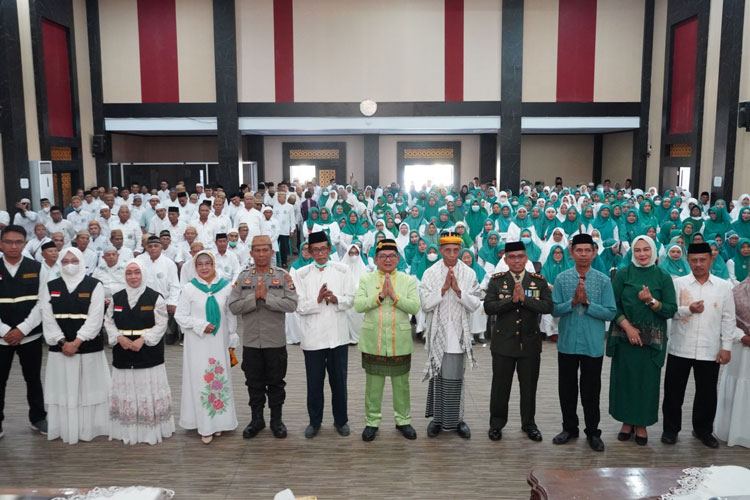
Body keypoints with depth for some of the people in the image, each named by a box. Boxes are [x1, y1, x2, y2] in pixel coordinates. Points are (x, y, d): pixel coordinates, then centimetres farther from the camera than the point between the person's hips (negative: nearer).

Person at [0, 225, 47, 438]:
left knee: (33, 379, 12)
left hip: (30, 336, 0)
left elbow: (42, 303, -4)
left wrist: (22, 329, -12)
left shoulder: (37, 268, -1)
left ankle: (38, 418, 27)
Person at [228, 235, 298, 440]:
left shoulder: (283, 276, -1)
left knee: (276, 383, 10)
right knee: (254, 383, 12)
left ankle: (276, 420, 25)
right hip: (250, 341, 2)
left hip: (276, 341, -1)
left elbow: (292, 304, -13)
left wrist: (266, 298, -19)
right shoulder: (243, 277, 4)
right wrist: (255, 298, -17)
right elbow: (233, 306, -4)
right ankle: (257, 419, 28)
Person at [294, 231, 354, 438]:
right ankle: (314, 422, 25)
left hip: (338, 335, 1)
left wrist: (336, 299, -16)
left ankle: (341, 420, 26)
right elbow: (298, 306, -3)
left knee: (339, 381, 10)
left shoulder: (341, 270, 5)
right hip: (312, 336, -1)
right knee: (314, 382, 9)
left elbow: (351, 299, 3)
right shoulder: (301, 274, 2)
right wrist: (317, 300, -19)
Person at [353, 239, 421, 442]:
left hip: (400, 342, 1)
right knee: (373, 384, 8)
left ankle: (403, 420, 25)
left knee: (401, 383, 10)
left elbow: (414, 307, -8)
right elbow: (358, 305, -8)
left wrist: (394, 295, -18)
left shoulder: (408, 280, 5)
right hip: (372, 341, 0)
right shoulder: (366, 279, 4)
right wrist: (380, 295, -17)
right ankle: (372, 421, 21)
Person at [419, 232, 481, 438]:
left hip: (458, 334, 1)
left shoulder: (469, 274, 1)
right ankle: (437, 417, 19)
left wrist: (458, 290, -17)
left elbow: (474, 305, -3)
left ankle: (456, 419, 18)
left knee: (455, 378, 5)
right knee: (438, 376, 6)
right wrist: (444, 288, -17)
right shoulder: (430, 273, -1)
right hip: (438, 333, 0)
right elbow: (425, 304, -7)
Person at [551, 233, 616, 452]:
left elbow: (610, 312, -8)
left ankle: (593, 432, 27)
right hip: (567, 343, 1)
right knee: (567, 389, 13)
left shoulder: (603, 280, -4)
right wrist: (573, 301, -20)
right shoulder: (562, 278, -2)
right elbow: (554, 310, -5)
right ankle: (569, 428, 31)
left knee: (591, 391, 10)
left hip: (593, 345, -1)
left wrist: (587, 303, -19)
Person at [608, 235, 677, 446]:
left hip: (652, 339, 0)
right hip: (625, 336, 0)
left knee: (647, 380, 4)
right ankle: (627, 421, 19)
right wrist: (627, 326, -12)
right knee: (624, 378, 4)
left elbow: (671, 310, -2)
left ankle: (641, 424, 19)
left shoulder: (663, 277, 2)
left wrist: (651, 301, -18)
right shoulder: (623, 274, 2)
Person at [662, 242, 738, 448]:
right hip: (680, 348, -1)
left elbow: (728, 319, 3)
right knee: (673, 390, 7)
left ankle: (703, 429, 32)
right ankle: (671, 428, 23)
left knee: (707, 392, 12)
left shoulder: (724, 286, 2)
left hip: (710, 350, 1)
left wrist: (726, 347, -1)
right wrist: (688, 309, -20)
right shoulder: (678, 283, -1)